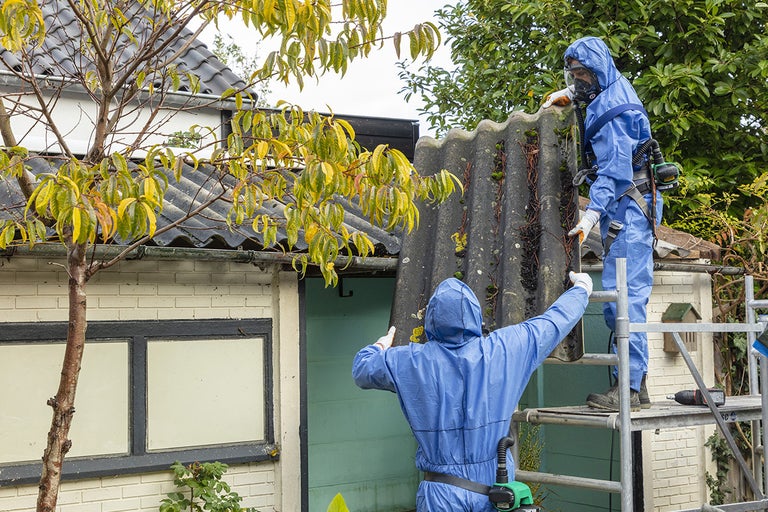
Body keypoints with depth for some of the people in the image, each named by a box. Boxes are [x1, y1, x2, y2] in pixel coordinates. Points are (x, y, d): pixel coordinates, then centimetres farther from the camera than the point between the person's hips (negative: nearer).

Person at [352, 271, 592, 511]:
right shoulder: (505, 349, -8)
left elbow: (361, 367, 9)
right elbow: (555, 321, 8)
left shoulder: (410, 362, -9)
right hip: (496, 490, 1)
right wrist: (581, 288, 27)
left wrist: (379, 347, 31)